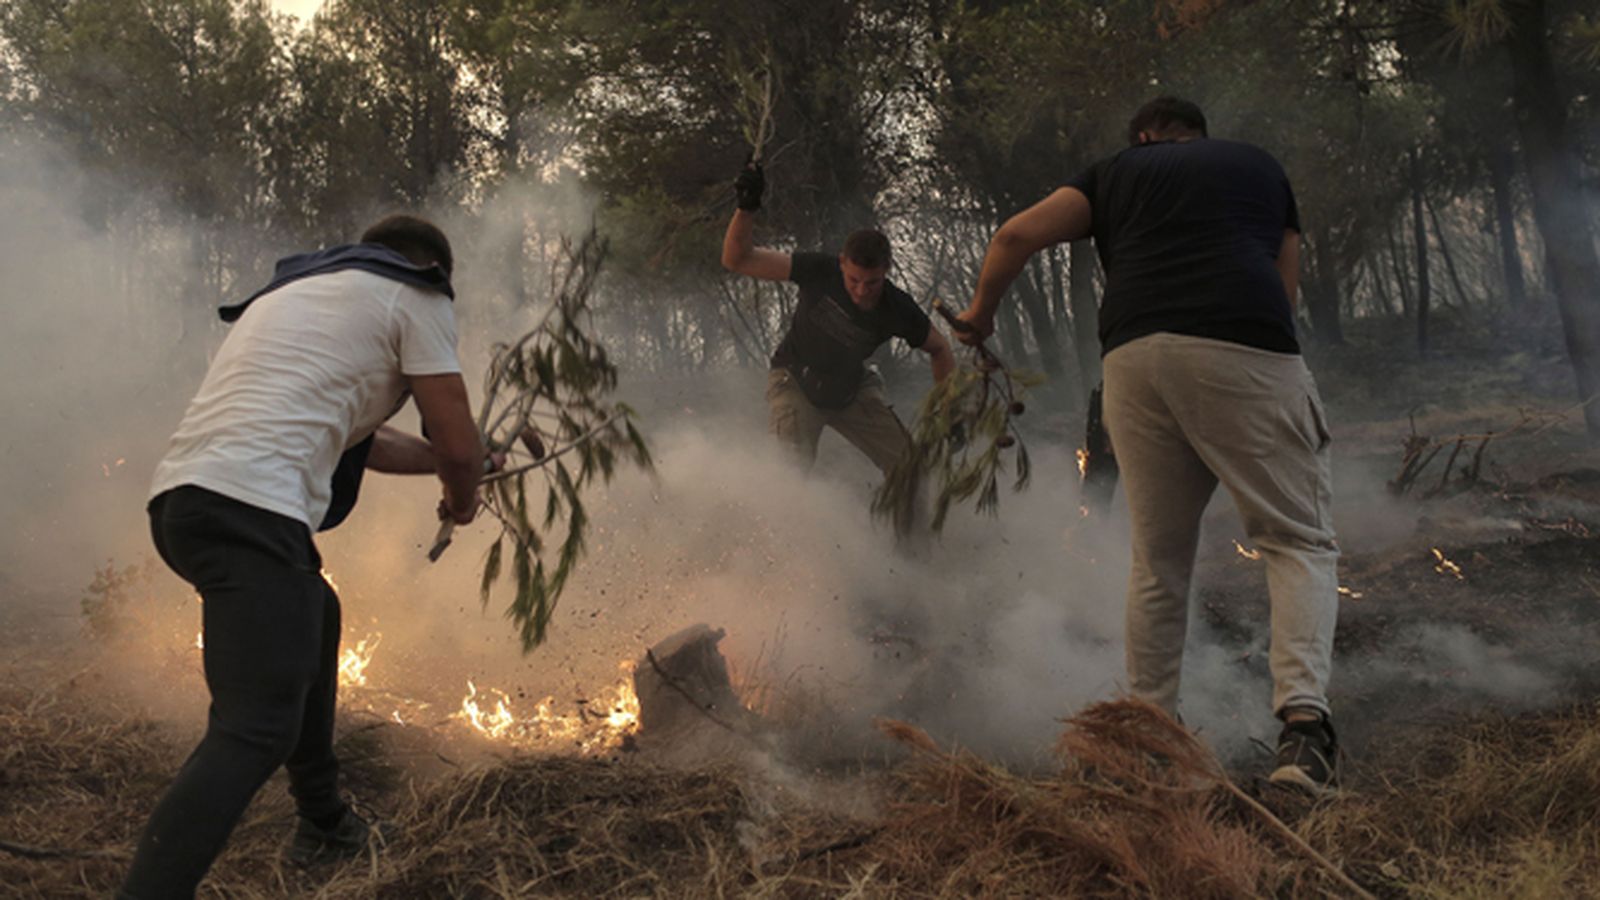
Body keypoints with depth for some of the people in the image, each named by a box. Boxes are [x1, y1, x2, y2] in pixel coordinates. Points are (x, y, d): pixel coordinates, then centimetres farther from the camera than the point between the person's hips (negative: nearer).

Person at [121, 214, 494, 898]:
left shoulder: (293, 292, 31)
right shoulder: (413, 297, 7)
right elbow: (460, 447, 2)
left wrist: (443, 462, 47)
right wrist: (461, 498, 25)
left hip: (178, 496, 10)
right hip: (251, 505, -10)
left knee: (315, 615, 30)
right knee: (257, 729, -14)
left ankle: (324, 825, 36)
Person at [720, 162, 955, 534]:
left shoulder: (898, 310, -24)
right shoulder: (820, 271, -29)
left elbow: (939, 350, -3)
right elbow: (736, 259, -27)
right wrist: (746, 208, -42)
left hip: (850, 388, 3)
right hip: (795, 381, -2)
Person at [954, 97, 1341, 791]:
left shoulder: (1116, 172, 27)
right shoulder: (1260, 166, 30)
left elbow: (1017, 236, 15)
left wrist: (980, 312, 29)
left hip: (1133, 355, 2)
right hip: (1245, 350, -1)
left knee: (1158, 558, 12)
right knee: (1298, 540, 3)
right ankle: (1303, 718, -15)